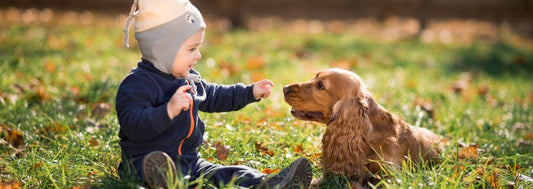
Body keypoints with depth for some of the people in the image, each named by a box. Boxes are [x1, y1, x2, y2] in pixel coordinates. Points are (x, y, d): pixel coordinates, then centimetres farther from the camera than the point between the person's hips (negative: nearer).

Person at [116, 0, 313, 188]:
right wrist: (169, 110, -36)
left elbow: (214, 96, 33)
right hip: (145, 162, -8)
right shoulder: (136, 84, -13)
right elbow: (134, 126, -25)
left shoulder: (188, 79, 17)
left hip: (189, 161, 9)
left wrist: (251, 92, 30)